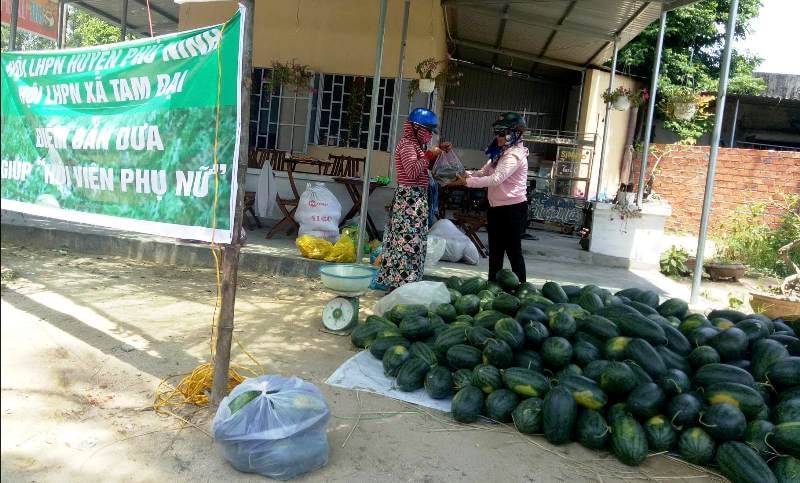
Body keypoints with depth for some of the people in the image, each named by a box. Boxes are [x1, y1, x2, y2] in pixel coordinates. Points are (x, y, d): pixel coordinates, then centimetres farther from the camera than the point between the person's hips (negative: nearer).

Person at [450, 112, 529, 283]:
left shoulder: (515, 155, -16)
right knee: (495, 251, 13)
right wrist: (465, 174, -6)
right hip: (497, 208, 9)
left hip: (513, 209, -9)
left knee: (513, 251, -1)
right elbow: (484, 172, 11)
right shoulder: (501, 153, 14)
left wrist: (467, 182, -26)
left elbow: (495, 179, -27)